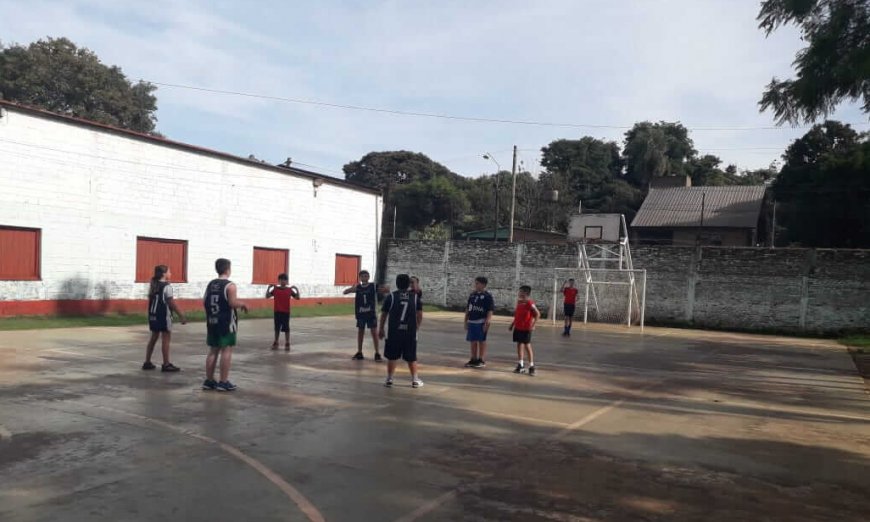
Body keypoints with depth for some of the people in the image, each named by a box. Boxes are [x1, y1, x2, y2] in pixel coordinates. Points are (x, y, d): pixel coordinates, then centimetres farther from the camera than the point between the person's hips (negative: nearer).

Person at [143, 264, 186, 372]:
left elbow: (150, 300, 12)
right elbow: (172, 303, -17)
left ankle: (147, 362, 19)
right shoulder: (166, 286, -14)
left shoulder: (153, 285, 10)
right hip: (163, 316, -8)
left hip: (153, 315, 8)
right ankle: (166, 364, 1)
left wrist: (151, 314, 20)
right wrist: (181, 316, -13)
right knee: (166, 339, -1)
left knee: (153, 338, 15)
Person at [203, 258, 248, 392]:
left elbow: (204, 303, 12)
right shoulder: (230, 285, -13)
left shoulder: (210, 284, 10)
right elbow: (233, 303, -20)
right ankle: (223, 382, -1)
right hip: (226, 322, -7)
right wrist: (243, 304, -2)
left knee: (213, 351, 13)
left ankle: (209, 381, 17)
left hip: (212, 321, 7)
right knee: (226, 350, -2)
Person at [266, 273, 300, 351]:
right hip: (277, 312, 1)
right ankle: (275, 343, 22)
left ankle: (287, 344, 7)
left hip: (286, 312, -1)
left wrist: (296, 289, -17)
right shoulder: (275, 289, 2)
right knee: (277, 328, 11)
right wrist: (268, 288, -14)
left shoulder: (289, 290, -1)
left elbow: (297, 297, -4)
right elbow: (267, 296, -3)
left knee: (286, 328, 1)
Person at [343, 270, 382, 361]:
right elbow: (345, 292, -1)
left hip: (371, 312, -3)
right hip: (360, 313, 3)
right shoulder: (357, 287, 2)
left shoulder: (373, 286, -4)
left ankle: (377, 353, 4)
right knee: (360, 332, 10)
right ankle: (359, 353, 20)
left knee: (374, 332, -2)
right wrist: (352, 289, -21)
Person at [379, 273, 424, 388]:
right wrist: (417, 327, 16)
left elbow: (384, 314, 3)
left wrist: (381, 329, 14)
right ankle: (415, 380, 14)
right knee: (411, 358, 11)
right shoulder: (415, 297, 4)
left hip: (393, 332, -1)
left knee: (392, 357, 10)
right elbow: (420, 315, 3)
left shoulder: (391, 297, 0)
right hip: (410, 332, 1)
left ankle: (389, 379, 12)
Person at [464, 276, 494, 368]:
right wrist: (466, 321, 14)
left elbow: (490, 311, -11)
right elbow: (468, 309, 16)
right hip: (471, 322, 6)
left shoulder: (487, 296, -7)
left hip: (481, 322, -6)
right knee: (473, 341, 11)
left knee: (482, 341, 2)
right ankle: (473, 359, 20)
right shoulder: (472, 295, 11)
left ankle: (482, 361, 9)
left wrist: (487, 323, -17)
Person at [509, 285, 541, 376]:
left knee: (527, 346, -4)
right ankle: (520, 365, 19)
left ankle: (531, 366, 4)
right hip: (518, 327, 8)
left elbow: (537, 314, -18)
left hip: (526, 328, -7)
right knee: (519, 345, 11)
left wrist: (533, 325, -24)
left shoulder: (530, 303, -14)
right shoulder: (519, 302, 9)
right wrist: (512, 324, 19)